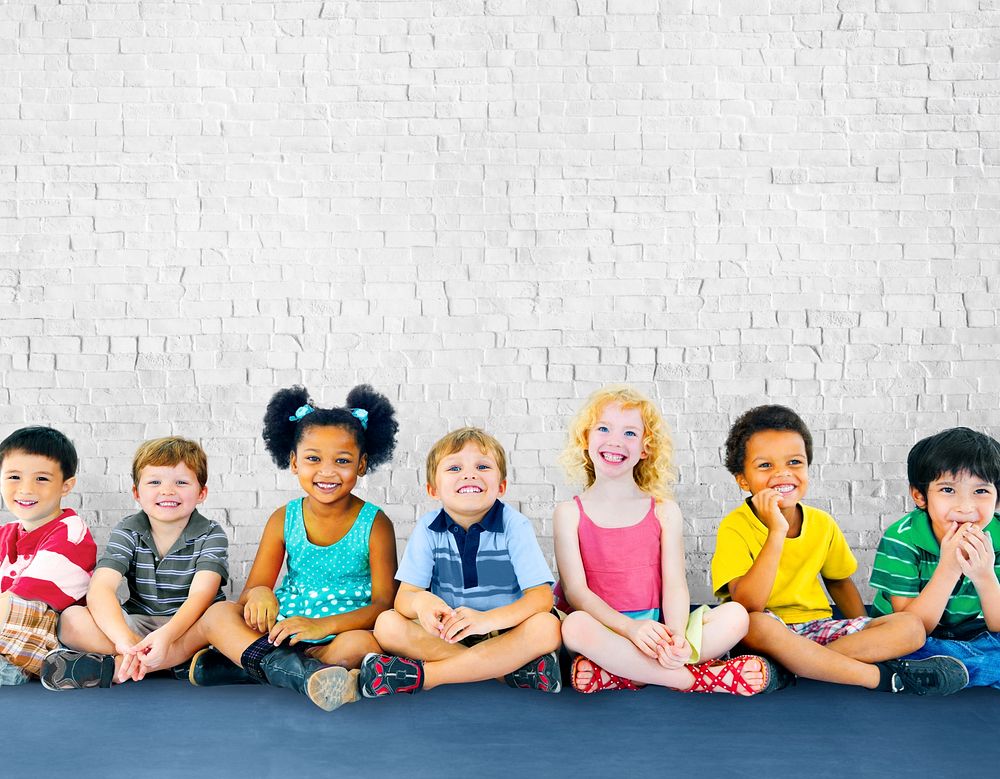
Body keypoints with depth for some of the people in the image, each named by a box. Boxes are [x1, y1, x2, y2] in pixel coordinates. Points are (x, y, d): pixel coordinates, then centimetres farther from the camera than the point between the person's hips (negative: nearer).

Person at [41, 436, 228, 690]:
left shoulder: (211, 535, -6)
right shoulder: (127, 532, -1)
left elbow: (201, 595, -22)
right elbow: (100, 588, -17)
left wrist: (167, 635, -42)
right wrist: (124, 638, -37)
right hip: (137, 625, 2)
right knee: (71, 619, -22)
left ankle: (111, 667, -33)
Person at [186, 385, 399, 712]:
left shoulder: (374, 523, -4)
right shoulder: (284, 519, 5)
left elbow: (384, 604, -11)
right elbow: (253, 588, 6)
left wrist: (321, 625, -27)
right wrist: (258, 593, -22)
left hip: (341, 635, -3)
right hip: (281, 633, 3)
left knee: (363, 643, -36)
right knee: (216, 614, -18)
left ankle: (244, 667, -26)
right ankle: (301, 673, -37)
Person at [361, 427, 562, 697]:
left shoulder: (514, 525, -8)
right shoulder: (428, 528, -2)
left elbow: (542, 596, -17)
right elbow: (404, 595, -8)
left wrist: (488, 618, -36)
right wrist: (420, 601, -35)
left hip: (506, 636, -2)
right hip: (445, 636, 2)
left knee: (547, 627, -32)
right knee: (387, 624, -22)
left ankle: (421, 675, -29)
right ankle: (515, 669, -26)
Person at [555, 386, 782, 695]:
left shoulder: (664, 511, 8)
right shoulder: (570, 513, 3)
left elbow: (674, 584, 0)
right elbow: (575, 589, -7)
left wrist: (677, 636, -22)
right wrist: (632, 628, -23)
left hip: (654, 631, 3)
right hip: (601, 631, -3)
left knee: (735, 615, -19)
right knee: (576, 626, -37)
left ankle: (613, 675, -27)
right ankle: (694, 678, -25)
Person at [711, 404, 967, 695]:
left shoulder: (822, 524, 3)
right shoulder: (735, 527, -14)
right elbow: (748, 605, -26)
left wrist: (868, 634, 5)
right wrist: (776, 532, -30)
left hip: (816, 627, 6)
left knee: (911, 627, -13)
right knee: (756, 625, -41)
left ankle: (789, 665, -24)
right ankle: (884, 676, -27)